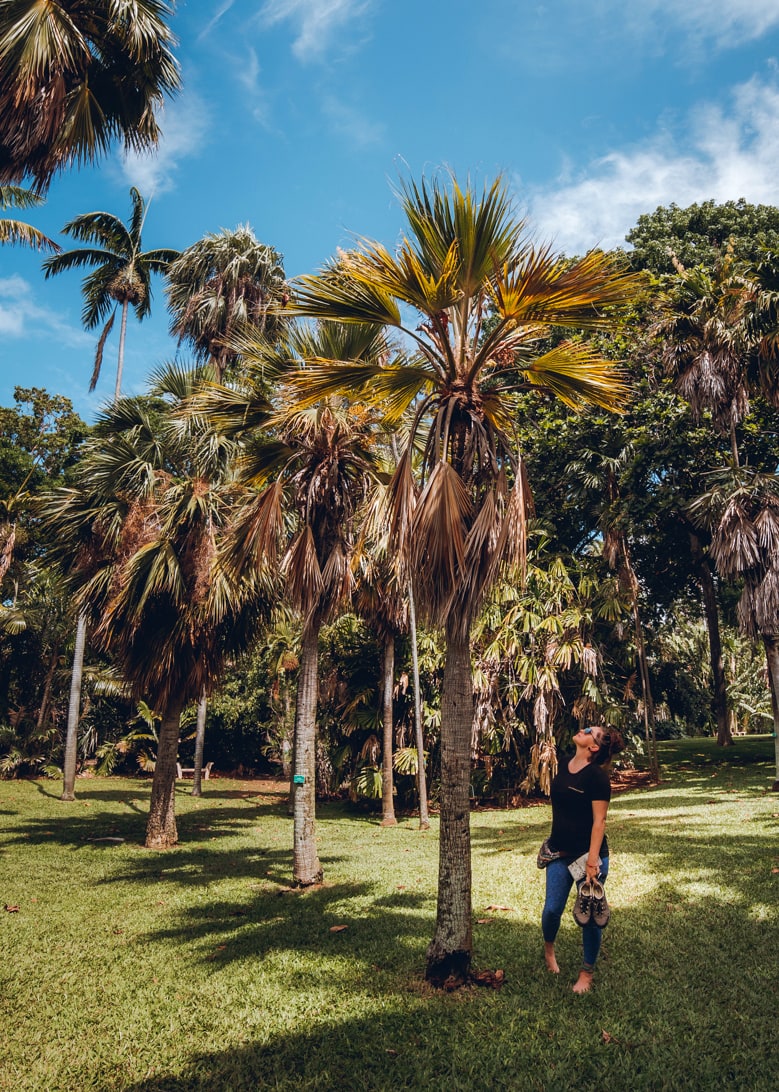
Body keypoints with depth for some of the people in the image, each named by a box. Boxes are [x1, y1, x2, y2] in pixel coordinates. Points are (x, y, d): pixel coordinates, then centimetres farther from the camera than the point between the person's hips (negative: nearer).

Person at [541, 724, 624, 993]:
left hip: (589, 853, -5)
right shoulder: (564, 766, 4)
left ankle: (587, 973, 23)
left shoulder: (596, 776, -16)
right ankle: (548, 947, 36)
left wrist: (592, 860, -20)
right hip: (560, 853, 5)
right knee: (552, 909, 5)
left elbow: (599, 821, -17)